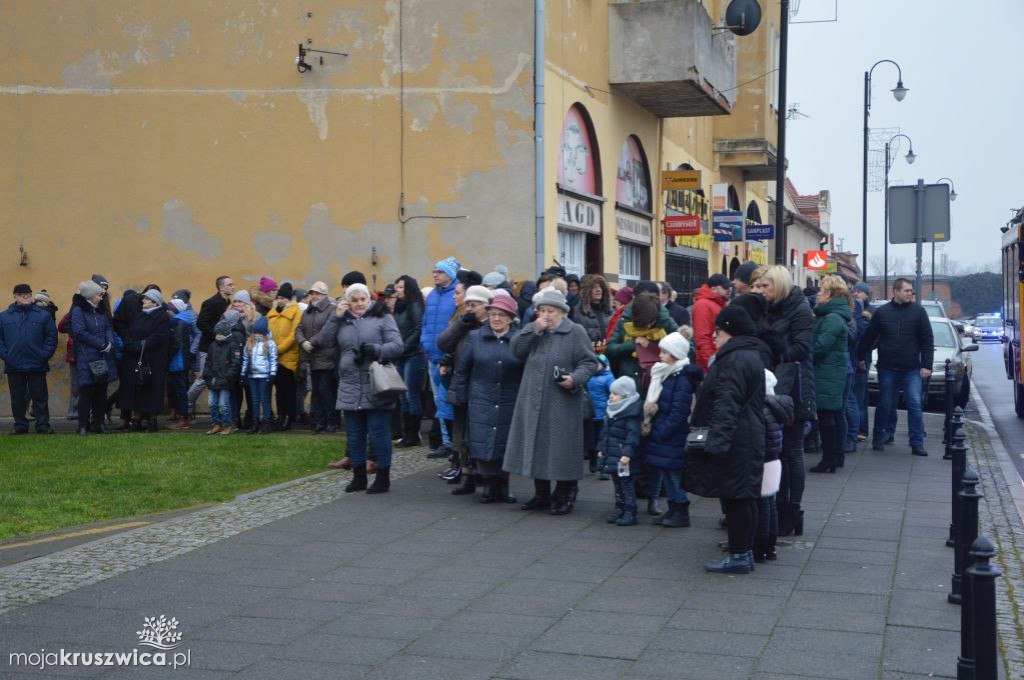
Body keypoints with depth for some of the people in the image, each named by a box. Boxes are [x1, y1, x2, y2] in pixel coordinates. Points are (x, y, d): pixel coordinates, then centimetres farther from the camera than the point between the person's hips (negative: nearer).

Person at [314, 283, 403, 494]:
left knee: (379, 433, -1)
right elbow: (323, 341, 3)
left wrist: (377, 350, -25)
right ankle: (359, 477, 24)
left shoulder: (382, 318, 0)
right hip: (350, 390, 5)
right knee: (355, 434, 12)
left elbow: (397, 346, -7)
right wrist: (335, 318, -4)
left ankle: (383, 478, 10)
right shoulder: (342, 321, 13)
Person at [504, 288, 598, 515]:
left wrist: (575, 379, -21)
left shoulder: (575, 332, -3)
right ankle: (541, 494, 22)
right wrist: (534, 330, -12)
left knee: (561, 448, -2)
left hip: (562, 404, -5)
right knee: (536, 446, 10)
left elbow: (588, 362, -4)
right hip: (533, 403, 5)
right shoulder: (531, 330, 13)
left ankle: (564, 497, 10)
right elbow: (516, 350, -2)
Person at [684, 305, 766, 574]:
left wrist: (717, 439, -28)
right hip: (749, 439, 11)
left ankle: (739, 556, 2)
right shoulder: (750, 355, 17)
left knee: (735, 498, -4)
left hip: (735, 443, -11)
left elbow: (727, 404, -25)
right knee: (744, 498, 15)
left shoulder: (735, 360, -18)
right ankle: (745, 552, 22)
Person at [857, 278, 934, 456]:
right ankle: (878, 438, 23)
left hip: (911, 369, 0)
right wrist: (861, 357, 13)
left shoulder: (918, 311, 0)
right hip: (887, 368, 1)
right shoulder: (882, 312, 2)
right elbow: (869, 337, 11)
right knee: (885, 405, 8)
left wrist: (926, 365, -6)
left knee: (915, 405, -4)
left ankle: (917, 443, 2)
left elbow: (927, 340, -1)